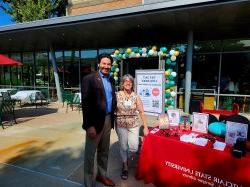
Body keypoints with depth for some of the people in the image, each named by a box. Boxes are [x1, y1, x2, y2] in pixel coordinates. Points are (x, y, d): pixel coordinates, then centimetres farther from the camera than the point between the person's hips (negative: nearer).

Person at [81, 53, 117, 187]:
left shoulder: (111, 80, 10)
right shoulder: (89, 79, -11)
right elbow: (85, 103, -16)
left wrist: (112, 118, 10)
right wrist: (89, 125, -19)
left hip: (108, 119, 7)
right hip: (95, 121, -6)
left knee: (104, 151, 21)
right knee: (90, 153, 9)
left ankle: (102, 175, 42)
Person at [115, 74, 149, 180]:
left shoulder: (136, 96, -2)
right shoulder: (117, 95, -5)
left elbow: (141, 112, -2)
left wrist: (145, 127, -5)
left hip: (134, 125, 1)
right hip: (120, 125, -1)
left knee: (134, 148, -3)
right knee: (123, 147, 7)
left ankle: (126, 158, 33)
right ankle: (125, 167, 32)